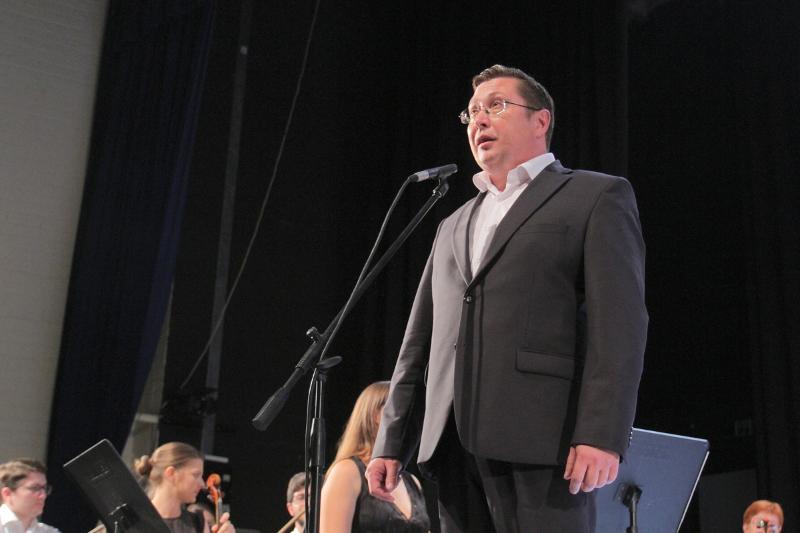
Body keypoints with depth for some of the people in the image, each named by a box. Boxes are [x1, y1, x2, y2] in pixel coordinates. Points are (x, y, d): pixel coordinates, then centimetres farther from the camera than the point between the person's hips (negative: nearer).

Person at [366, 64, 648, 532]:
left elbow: (620, 322, -6)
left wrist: (602, 435, -17)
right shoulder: (454, 225, 26)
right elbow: (420, 341, 21)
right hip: (455, 443, 6)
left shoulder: (597, 197, 7)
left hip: (541, 439, -5)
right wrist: (392, 443, 13)